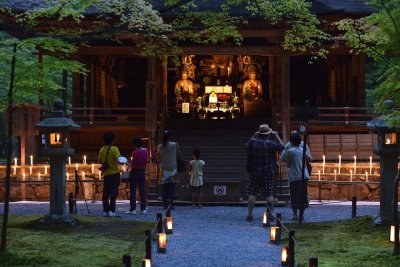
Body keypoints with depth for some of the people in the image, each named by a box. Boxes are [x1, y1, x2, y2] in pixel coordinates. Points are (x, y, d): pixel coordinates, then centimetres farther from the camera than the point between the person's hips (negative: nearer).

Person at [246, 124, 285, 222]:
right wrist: (276, 136, 6)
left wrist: (254, 136, 19)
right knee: (269, 194, 4)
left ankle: (249, 214, 2)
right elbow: (282, 147, 0)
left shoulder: (252, 142, -4)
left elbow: (247, 145, 18)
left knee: (252, 194, 4)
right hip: (268, 173, -1)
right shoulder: (269, 143, -11)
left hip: (254, 172, 1)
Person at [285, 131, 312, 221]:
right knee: (303, 195, 10)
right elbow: (310, 159, 19)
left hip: (294, 177, -4)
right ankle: (301, 214, 13)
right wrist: (308, 152, 33)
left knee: (294, 195, 3)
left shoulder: (289, 151, -11)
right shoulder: (303, 150, 2)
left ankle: (295, 214, 4)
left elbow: (287, 164, -2)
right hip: (304, 176, 4)